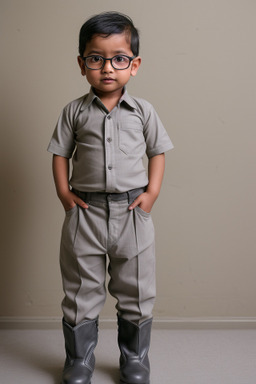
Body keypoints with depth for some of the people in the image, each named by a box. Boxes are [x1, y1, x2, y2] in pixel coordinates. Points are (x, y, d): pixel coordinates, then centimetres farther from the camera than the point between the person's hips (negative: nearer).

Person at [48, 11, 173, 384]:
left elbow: (158, 152, 7)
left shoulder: (143, 111, 1)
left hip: (132, 213, 1)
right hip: (85, 213, 0)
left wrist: (152, 192, -4)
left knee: (136, 294, 12)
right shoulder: (75, 111, 1)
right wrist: (63, 192, -6)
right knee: (81, 294, 11)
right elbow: (60, 153, 5)